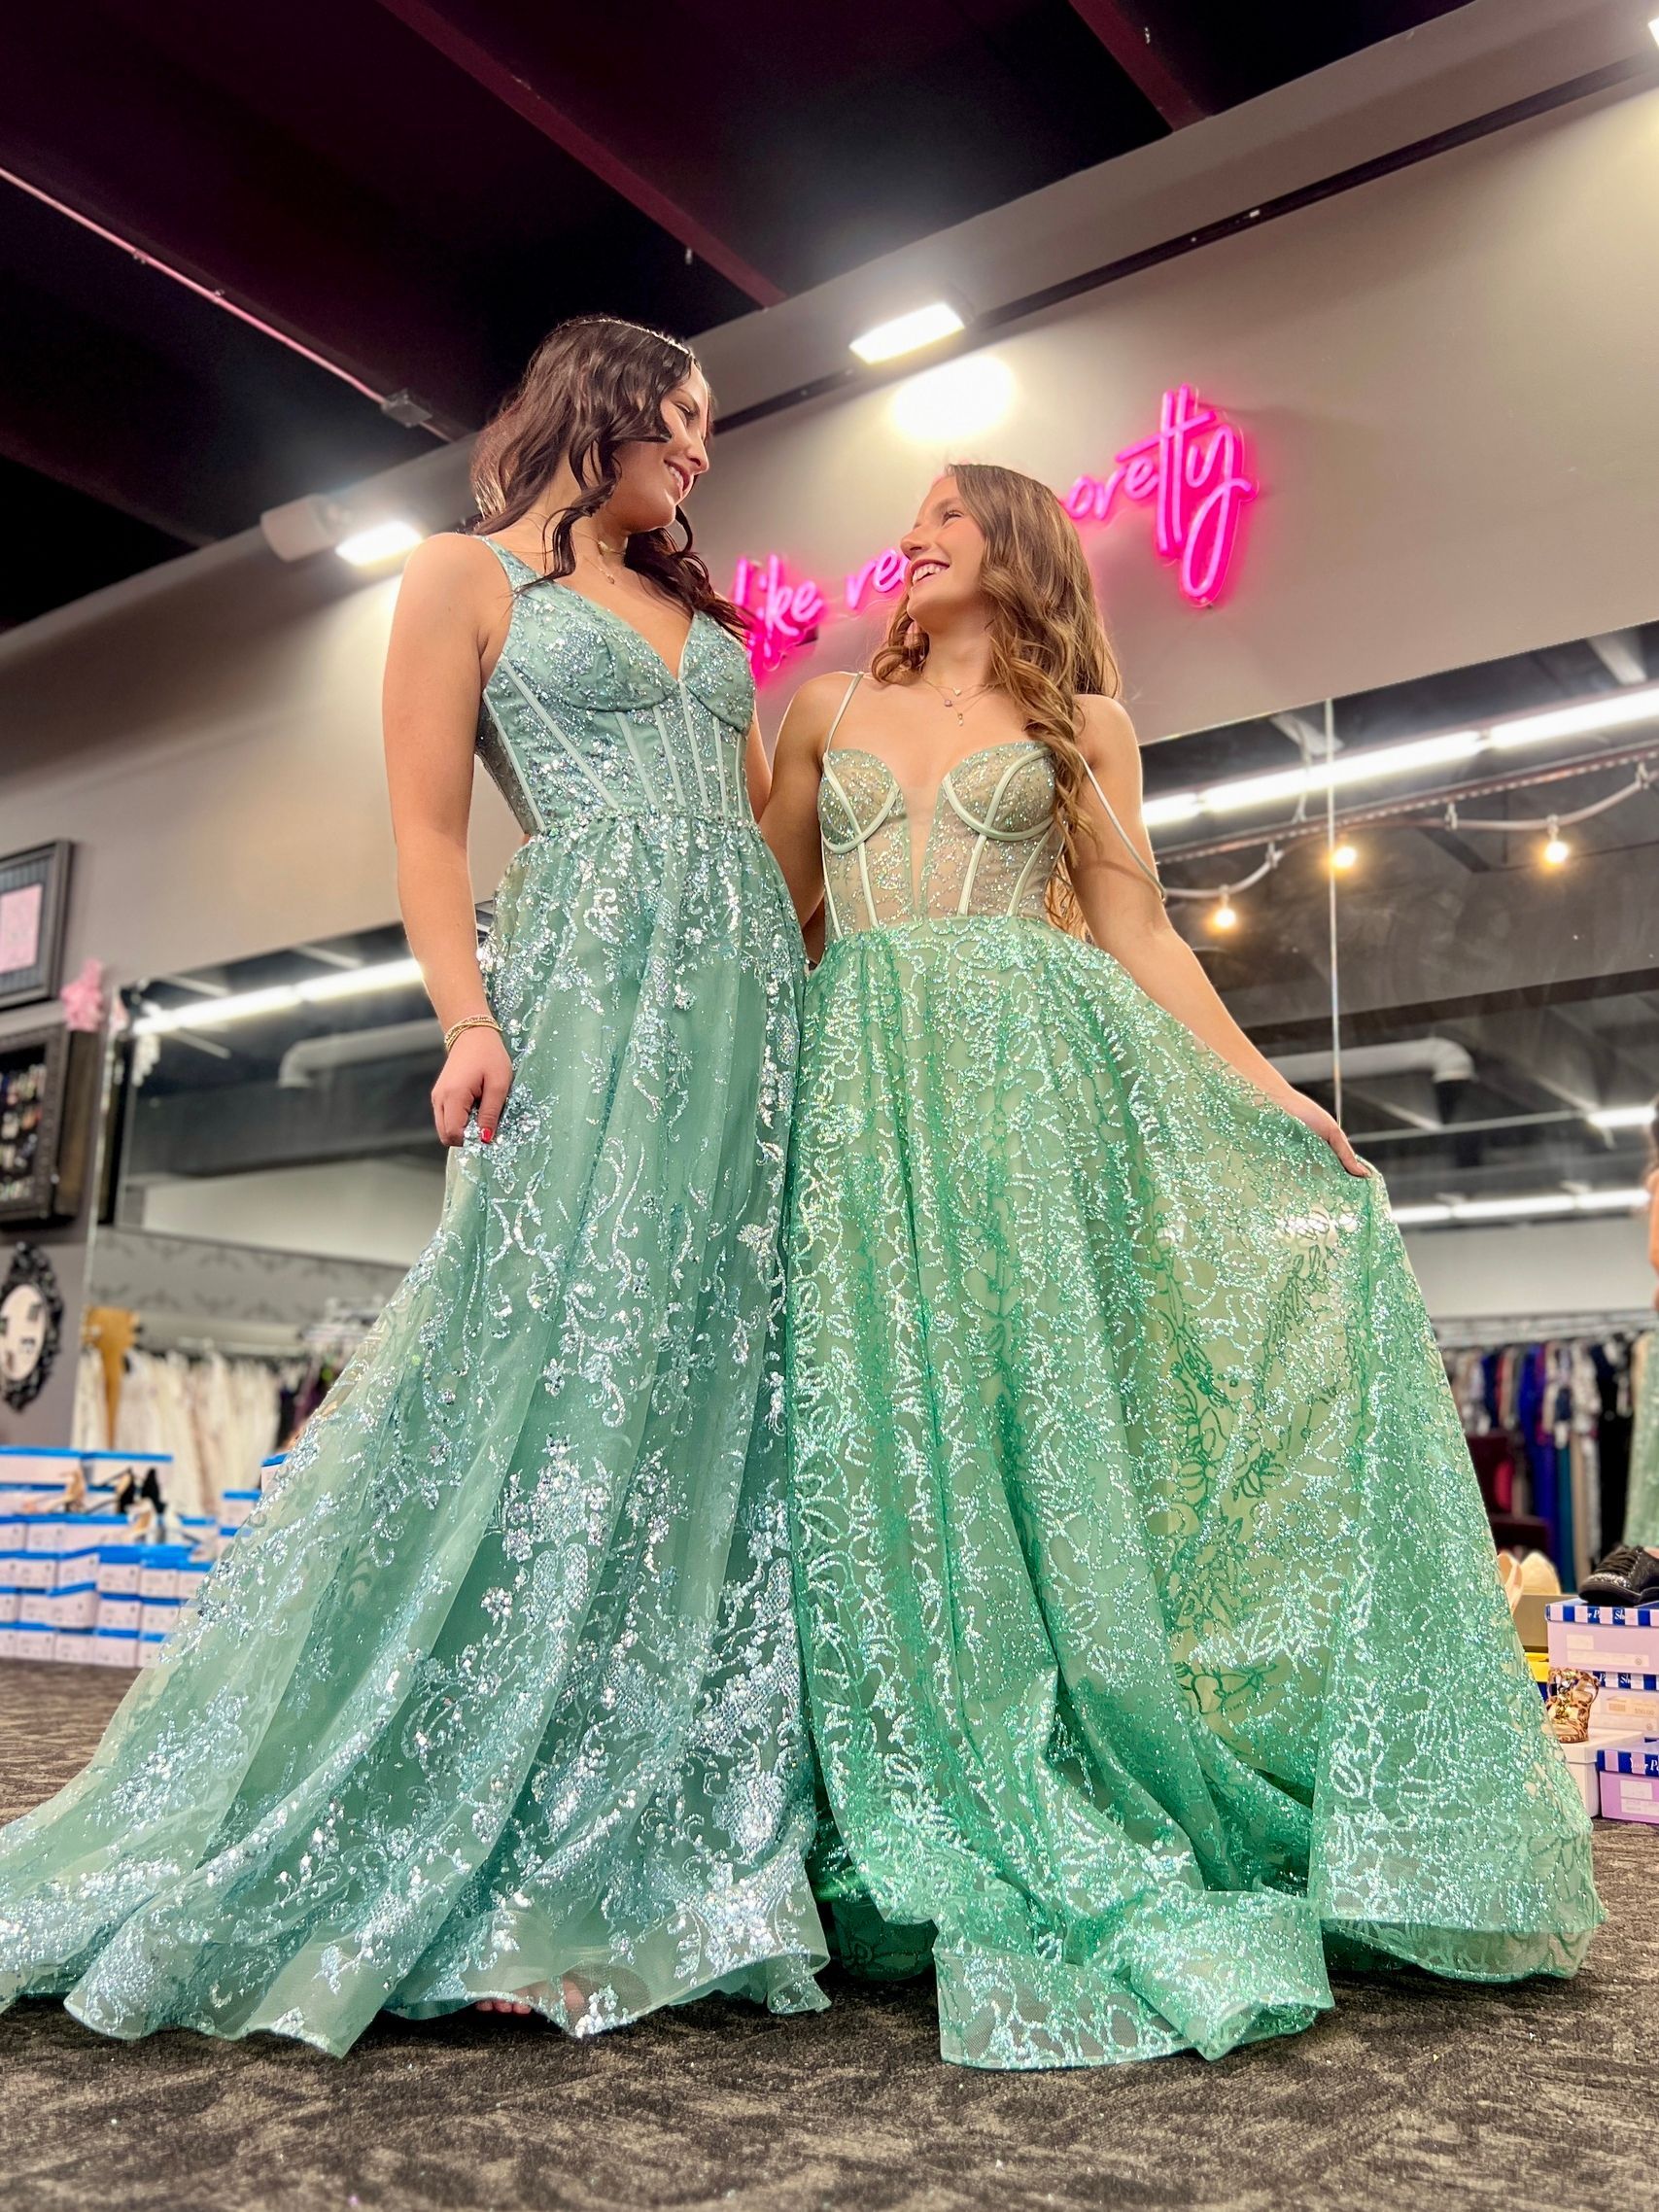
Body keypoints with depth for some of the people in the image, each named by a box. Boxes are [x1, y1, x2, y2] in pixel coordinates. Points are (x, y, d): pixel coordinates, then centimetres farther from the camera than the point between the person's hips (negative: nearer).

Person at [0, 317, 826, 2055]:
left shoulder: (700, 615, 27)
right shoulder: (467, 574, 9)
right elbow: (427, 827, -1)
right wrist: (471, 1024, -15)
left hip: (757, 1007, 6)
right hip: (593, 998, -6)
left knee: (711, 1388, 0)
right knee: (545, 1379, -13)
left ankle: (648, 1856, 8)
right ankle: (497, 1880, -2)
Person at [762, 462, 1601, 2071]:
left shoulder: (1079, 720, 15)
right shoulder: (829, 711, 20)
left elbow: (1138, 934, 10)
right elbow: (760, 911, 18)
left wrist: (1269, 1094, 0)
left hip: (1038, 1083, -1)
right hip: (864, 1091, 2)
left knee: (1037, 1409, -9)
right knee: (886, 1430, -5)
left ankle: (1072, 1863, 2)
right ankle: (949, 1850, 3)